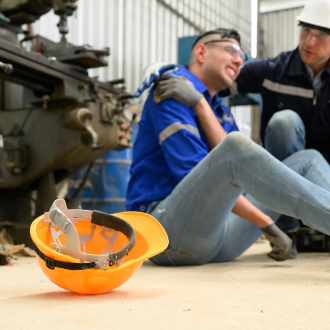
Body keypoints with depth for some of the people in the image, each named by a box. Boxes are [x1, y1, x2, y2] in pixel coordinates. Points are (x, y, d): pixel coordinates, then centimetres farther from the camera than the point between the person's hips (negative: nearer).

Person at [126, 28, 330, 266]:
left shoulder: (217, 109, 23)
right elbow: (191, 172, -14)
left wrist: (200, 103, -6)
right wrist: (265, 223, -14)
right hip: (166, 227, -7)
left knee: (308, 160, 4)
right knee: (236, 144, -33)